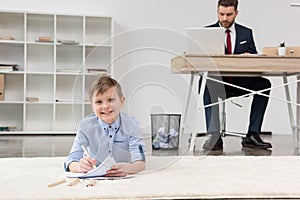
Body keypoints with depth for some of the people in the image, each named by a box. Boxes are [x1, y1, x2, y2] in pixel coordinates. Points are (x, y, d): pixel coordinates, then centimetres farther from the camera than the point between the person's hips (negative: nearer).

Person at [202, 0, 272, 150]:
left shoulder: (246, 33, 16)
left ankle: (252, 135, -23)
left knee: (264, 84, -25)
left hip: (240, 82, 3)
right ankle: (213, 136, -38)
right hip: (216, 82, -2)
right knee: (208, 84, -37)